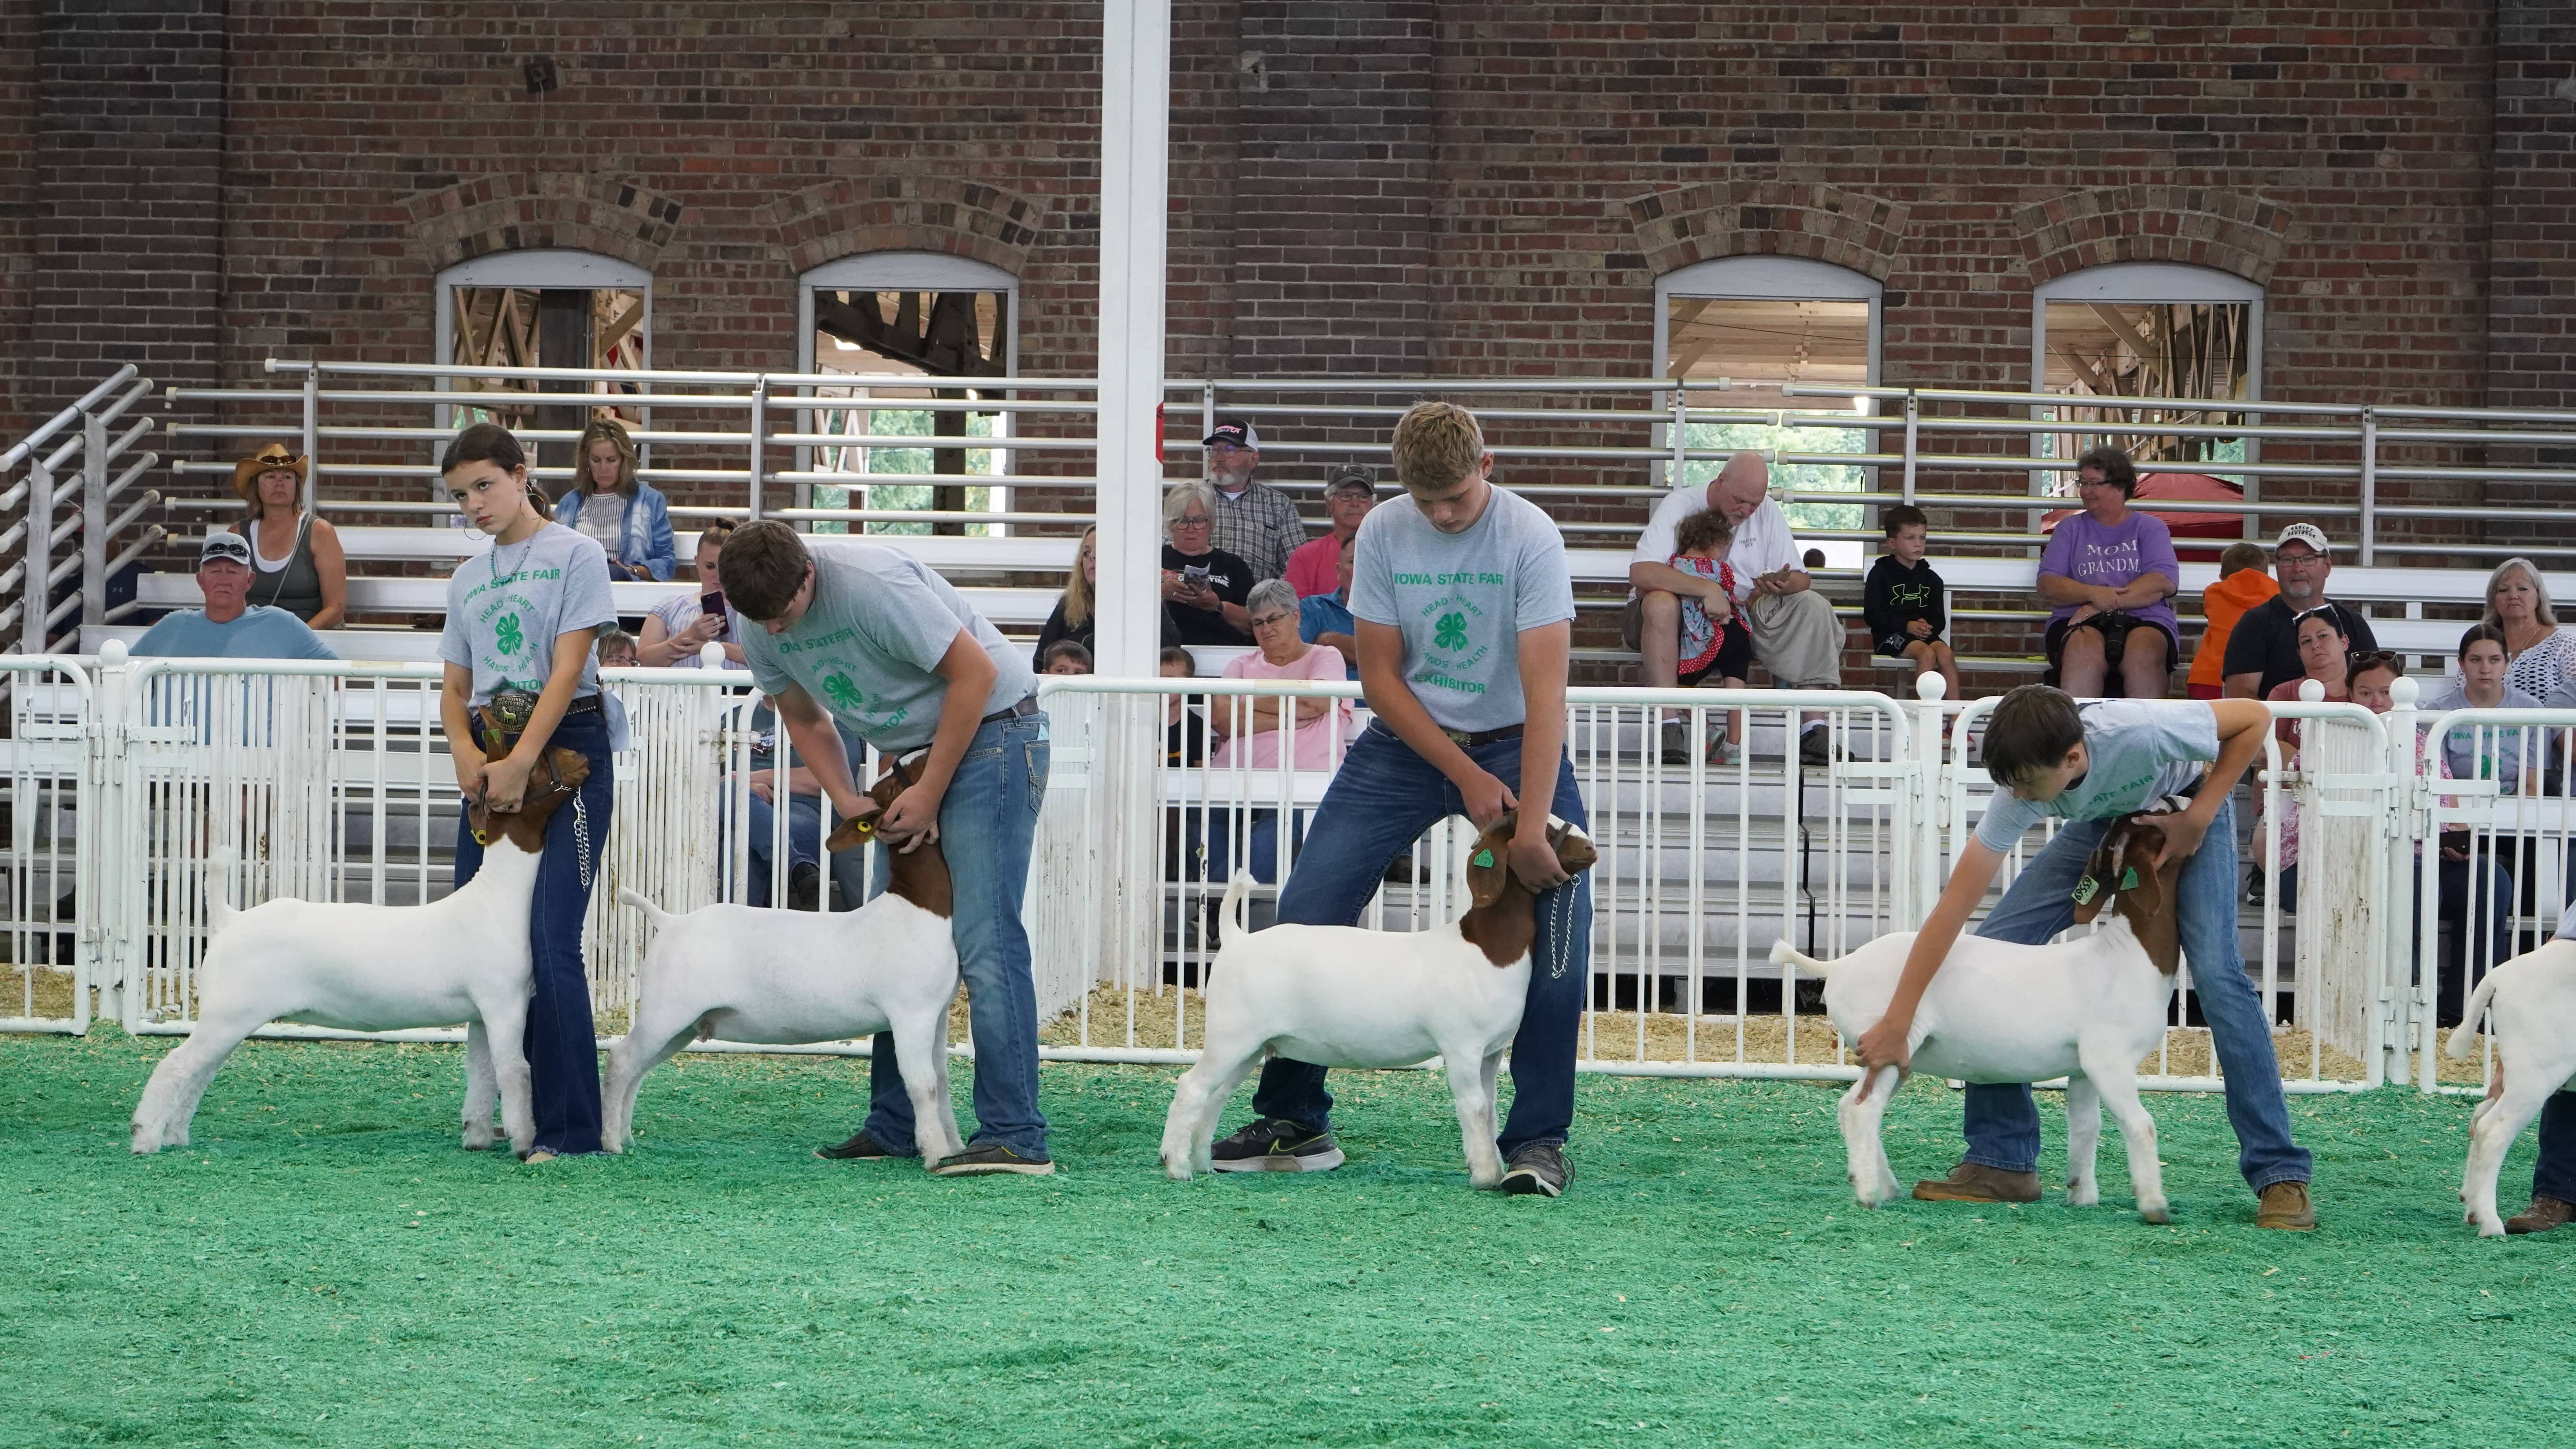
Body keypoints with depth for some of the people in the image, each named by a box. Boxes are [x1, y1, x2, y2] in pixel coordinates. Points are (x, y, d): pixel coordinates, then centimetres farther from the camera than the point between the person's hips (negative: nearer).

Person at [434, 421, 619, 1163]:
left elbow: (567, 669, -11)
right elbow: (454, 688, 15)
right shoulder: (467, 578, 17)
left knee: (550, 941, -16)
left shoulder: (574, 555, -2)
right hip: (491, 755, 7)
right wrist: (465, 750, -7)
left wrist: (521, 763, -20)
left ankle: (569, 1127, -15)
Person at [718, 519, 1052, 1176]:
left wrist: (931, 791, -17)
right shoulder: (759, 630, -3)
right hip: (918, 752, 8)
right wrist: (847, 801, -4)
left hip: (991, 732, -8)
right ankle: (894, 1125, 11)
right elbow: (804, 718, 12)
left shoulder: (872, 584, -26)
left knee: (984, 938, -16)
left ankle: (1014, 1136, -20)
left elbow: (975, 672, -21)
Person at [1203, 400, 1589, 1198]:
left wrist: (1533, 826, -36)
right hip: (1407, 741, 3)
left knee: (1557, 926, -19)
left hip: (1515, 742, -3)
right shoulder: (1383, 533, -10)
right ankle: (1294, 1122, 9)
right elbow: (1379, 675, -6)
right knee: (1305, 910, -5)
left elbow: (1545, 689, -27)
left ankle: (1539, 1139, -10)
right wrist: (1466, 779, -15)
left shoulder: (1529, 536, -20)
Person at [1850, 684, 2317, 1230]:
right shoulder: (2020, 792, -31)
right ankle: (2002, 1162, -2)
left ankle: (2280, 1175, -17)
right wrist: (1895, 1025, -32)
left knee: (2218, 974, -23)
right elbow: (1955, 905, -29)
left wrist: (2198, 819, -26)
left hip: (2188, 813, -4)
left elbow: (2254, 717, -24)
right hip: (2100, 823, 4)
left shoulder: (2141, 731, -42)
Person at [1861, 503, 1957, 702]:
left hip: (1925, 633, 4)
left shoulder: (1931, 579, 18)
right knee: (1927, 653, -33)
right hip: (1891, 635, -4)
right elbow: (1872, 615, -5)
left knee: (1946, 653, -28)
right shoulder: (1881, 573, 4)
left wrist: (1929, 627, -12)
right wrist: (1907, 626, -15)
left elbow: (1939, 619, 13)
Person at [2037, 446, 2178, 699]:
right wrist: (2093, 594, -11)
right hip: (2079, 622, 1)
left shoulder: (2150, 528, 17)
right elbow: (2047, 585, 9)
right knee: (2085, 654, -36)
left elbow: (2164, 583, 0)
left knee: (2144, 654, -37)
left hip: (2145, 621, -1)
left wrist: (2105, 603, -11)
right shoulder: (2071, 528, 22)